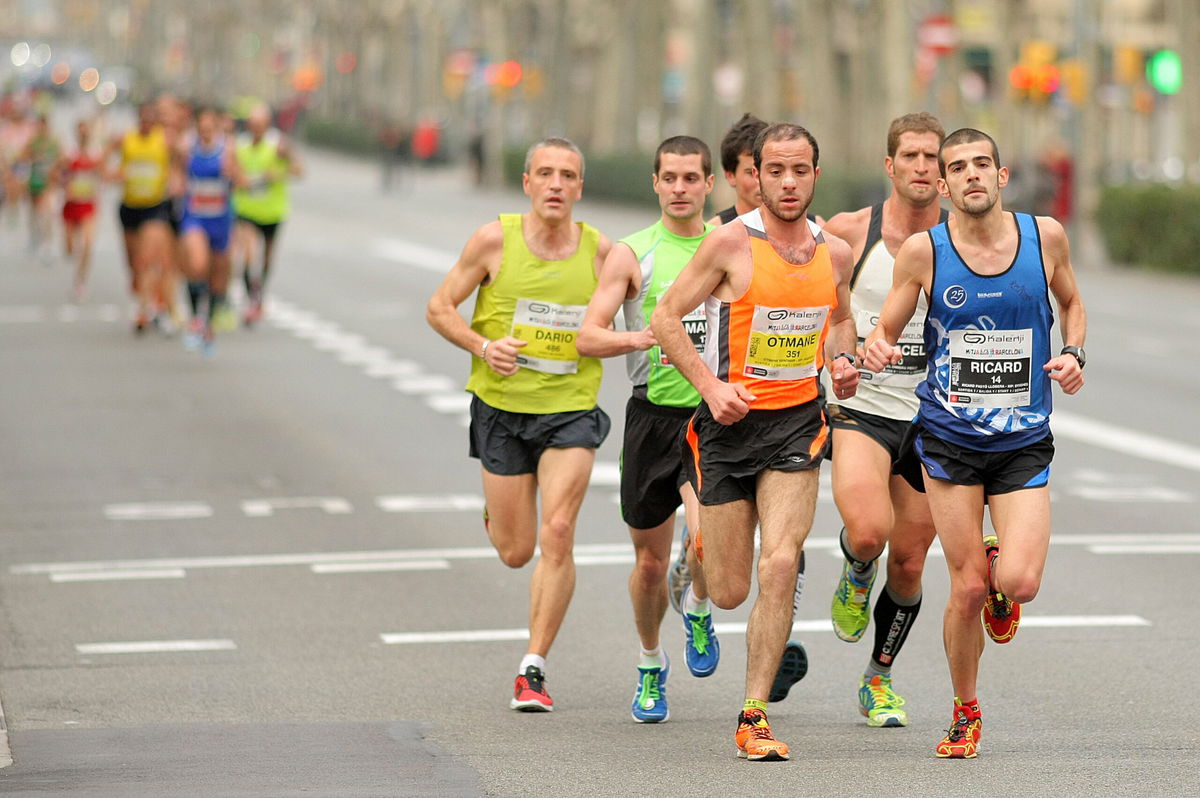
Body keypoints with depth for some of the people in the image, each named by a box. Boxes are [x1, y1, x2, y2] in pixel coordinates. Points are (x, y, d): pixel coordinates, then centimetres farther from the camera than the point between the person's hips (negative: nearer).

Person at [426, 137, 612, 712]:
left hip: (571, 411, 0)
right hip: (502, 407, 0)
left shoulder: (599, 251, -2)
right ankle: (495, 509, 44)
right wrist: (482, 346, -15)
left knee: (556, 535, -15)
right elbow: (439, 308, 1)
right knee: (516, 551, 5)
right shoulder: (495, 241, -7)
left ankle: (533, 670, -6)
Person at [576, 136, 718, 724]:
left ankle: (698, 610, 7)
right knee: (650, 560, 8)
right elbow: (587, 338, -5)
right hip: (653, 415, 0)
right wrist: (638, 338, -24)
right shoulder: (631, 254, 2)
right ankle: (651, 668, 33)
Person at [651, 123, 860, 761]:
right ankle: (702, 542, 44)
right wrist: (710, 385, -16)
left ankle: (754, 717, -7)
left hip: (797, 422, 2)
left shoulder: (835, 254, 3)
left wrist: (841, 360, 3)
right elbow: (666, 317, -6)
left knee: (779, 567, -16)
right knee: (730, 593, 4)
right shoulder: (731, 243, -10)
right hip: (730, 422, -2)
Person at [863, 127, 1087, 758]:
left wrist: (1073, 355, -1)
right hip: (949, 440, -1)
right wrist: (876, 349, -20)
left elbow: (1071, 303, 17)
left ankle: (998, 583, 23)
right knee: (967, 588, -2)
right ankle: (966, 713, 22)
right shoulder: (923, 250, -6)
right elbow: (884, 334, 4)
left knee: (1019, 582, -16)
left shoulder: (1045, 235, -2)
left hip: (1024, 443, 1)